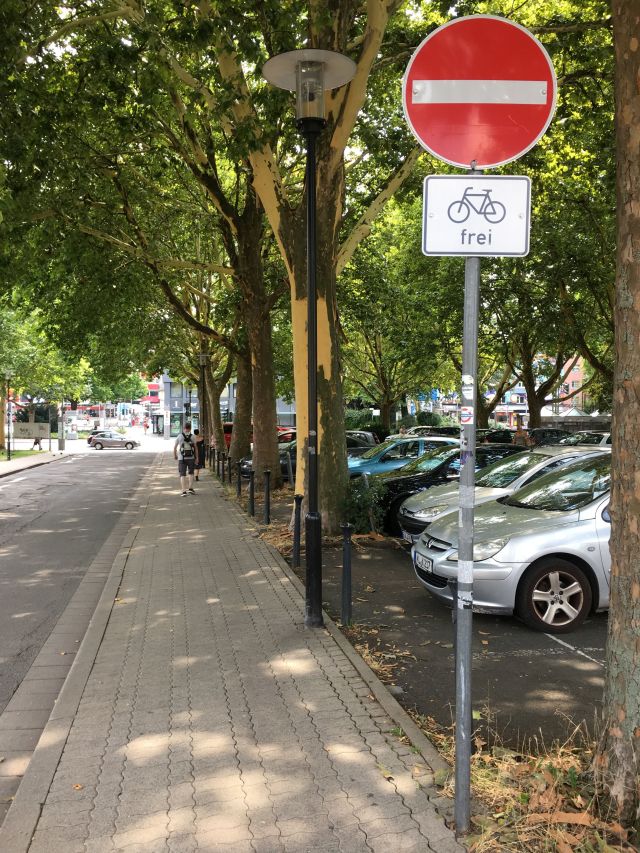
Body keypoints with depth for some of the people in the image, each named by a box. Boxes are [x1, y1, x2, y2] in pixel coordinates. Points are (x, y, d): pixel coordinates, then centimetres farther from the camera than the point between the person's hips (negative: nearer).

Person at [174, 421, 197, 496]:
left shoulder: (180, 436, 1)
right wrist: (196, 457, 4)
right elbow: (195, 447, -2)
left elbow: (175, 447, 5)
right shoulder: (192, 436, 0)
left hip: (181, 458, -1)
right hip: (191, 458, 1)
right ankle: (190, 488, 11)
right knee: (191, 473, 20)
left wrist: (174, 455, 20)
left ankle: (184, 491, -5)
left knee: (182, 474, 2)